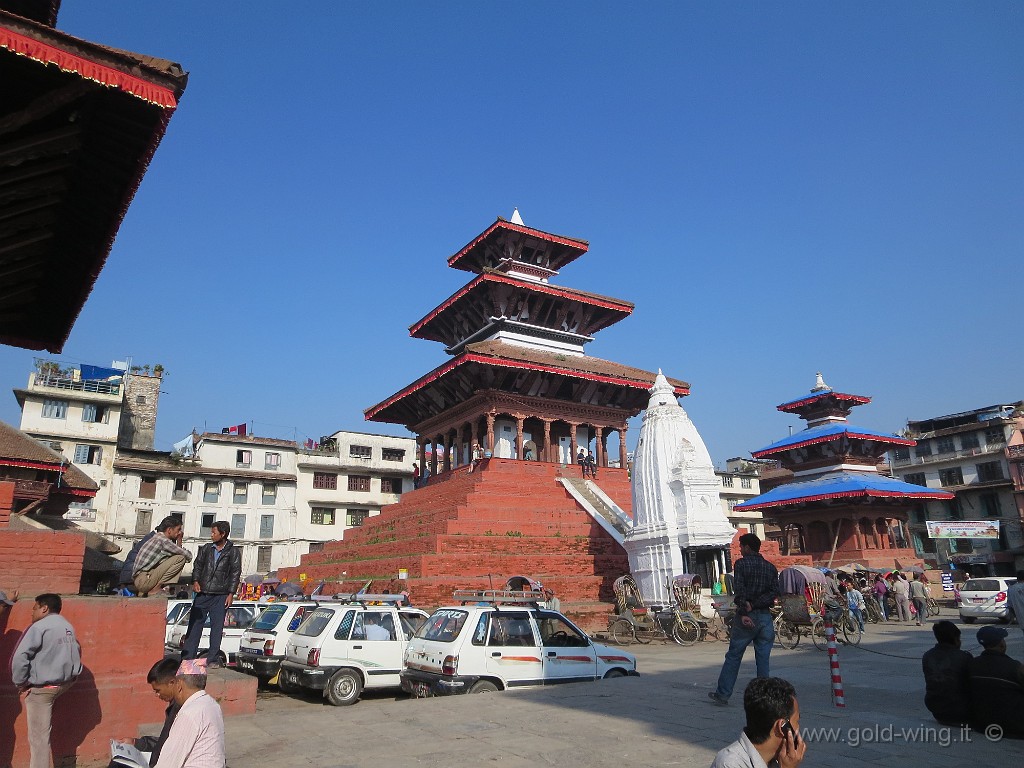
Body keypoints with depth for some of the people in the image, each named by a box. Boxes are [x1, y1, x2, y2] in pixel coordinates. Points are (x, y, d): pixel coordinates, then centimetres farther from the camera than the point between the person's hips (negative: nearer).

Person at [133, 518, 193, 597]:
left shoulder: (158, 537, 16)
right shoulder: (162, 539, -14)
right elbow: (188, 556, -12)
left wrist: (179, 540, 12)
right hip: (143, 580, -10)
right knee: (180, 558, -14)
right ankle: (156, 588, -9)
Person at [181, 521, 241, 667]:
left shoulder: (233, 552, 0)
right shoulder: (206, 549, 10)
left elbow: (235, 573, -2)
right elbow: (197, 566, 13)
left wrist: (231, 594, -8)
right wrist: (195, 581, -4)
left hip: (220, 596, -3)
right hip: (202, 594, 3)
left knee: (217, 628, 0)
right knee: (194, 625, 4)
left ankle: (213, 659, 8)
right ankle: (188, 657, 12)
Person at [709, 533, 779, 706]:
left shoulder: (741, 563, -5)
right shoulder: (771, 567, 9)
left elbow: (739, 589, -15)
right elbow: (774, 592, 1)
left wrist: (744, 612, -16)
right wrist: (755, 604, -8)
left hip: (746, 616, -4)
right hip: (765, 616, 4)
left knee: (733, 656, 4)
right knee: (763, 658, 9)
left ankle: (722, 694, 10)